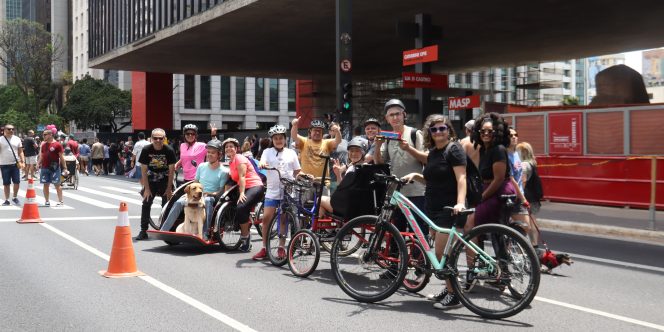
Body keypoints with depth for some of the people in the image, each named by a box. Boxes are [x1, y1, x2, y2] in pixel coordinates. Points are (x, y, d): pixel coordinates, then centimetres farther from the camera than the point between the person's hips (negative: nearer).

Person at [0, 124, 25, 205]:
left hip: (15, 164, 2)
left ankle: (15, 198, 18)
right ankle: (7, 200, 13)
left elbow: (20, 152, 9)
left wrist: (23, 162, -1)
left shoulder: (17, 139, 6)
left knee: (17, 182, 0)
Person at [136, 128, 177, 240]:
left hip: (165, 180, -1)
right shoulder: (146, 150, -13)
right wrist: (146, 188, -12)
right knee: (146, 204, -5)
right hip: (151, 180, 1)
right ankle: (143, 231, 0)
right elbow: (143, 170, -9)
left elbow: (171, 170, -9)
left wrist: (169, 188, -11)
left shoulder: (169, 151, -16)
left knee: (166, 205, -4)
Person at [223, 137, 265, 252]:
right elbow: (235, 178, 17)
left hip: (255, 187, -9)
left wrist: (242, 193, -24)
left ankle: (245, 236, -14)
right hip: (245, 189, 9)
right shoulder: (230, 162, 21)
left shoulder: (239, 158, -6)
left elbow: (242, 176, -16)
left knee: (241, 207, -27)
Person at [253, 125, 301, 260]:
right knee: (266, 218, -6)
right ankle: (264, 249, 3)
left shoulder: (291, 153, 11)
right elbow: (262, 163, -11)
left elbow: (297, 171, 14)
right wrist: (261, 164, -32)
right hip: (272, 190, 0)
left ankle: (281, 248, 13)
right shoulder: (267, 152, 8)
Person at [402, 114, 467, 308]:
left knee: (441, 252, -11)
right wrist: (415, 176, 7)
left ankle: (453, 295, -2)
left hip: (449, 209, -8)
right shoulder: (432, 153, 16)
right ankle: (449, 289, 22)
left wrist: (460, 203, -31)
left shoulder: (454, 149, -8)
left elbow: (461, 178, -18)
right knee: (439, 252, 11)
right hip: (433, 208, 8)